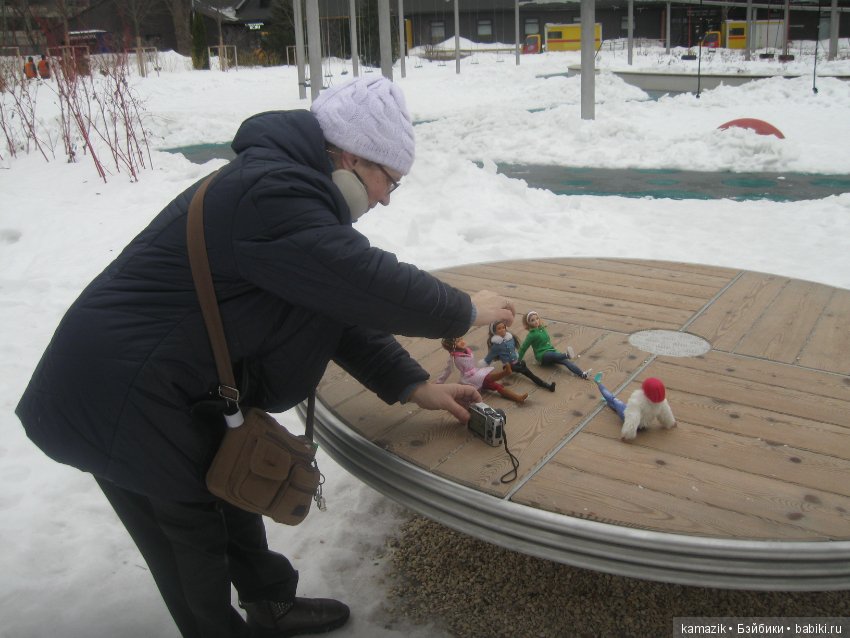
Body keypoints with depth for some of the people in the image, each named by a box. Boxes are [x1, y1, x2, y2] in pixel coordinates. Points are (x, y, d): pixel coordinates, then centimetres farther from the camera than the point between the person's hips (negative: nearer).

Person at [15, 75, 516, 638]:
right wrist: (464, 312, -11)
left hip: (173, 384, 10)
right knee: (194, 535, 7)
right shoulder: (268, 194, -26)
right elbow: (370, 284, -29)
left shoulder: (286, 184, 8)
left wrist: (412, 385, 3)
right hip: (117, 397, -10)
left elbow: (337, 306, 8)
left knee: (232, 490, 22)